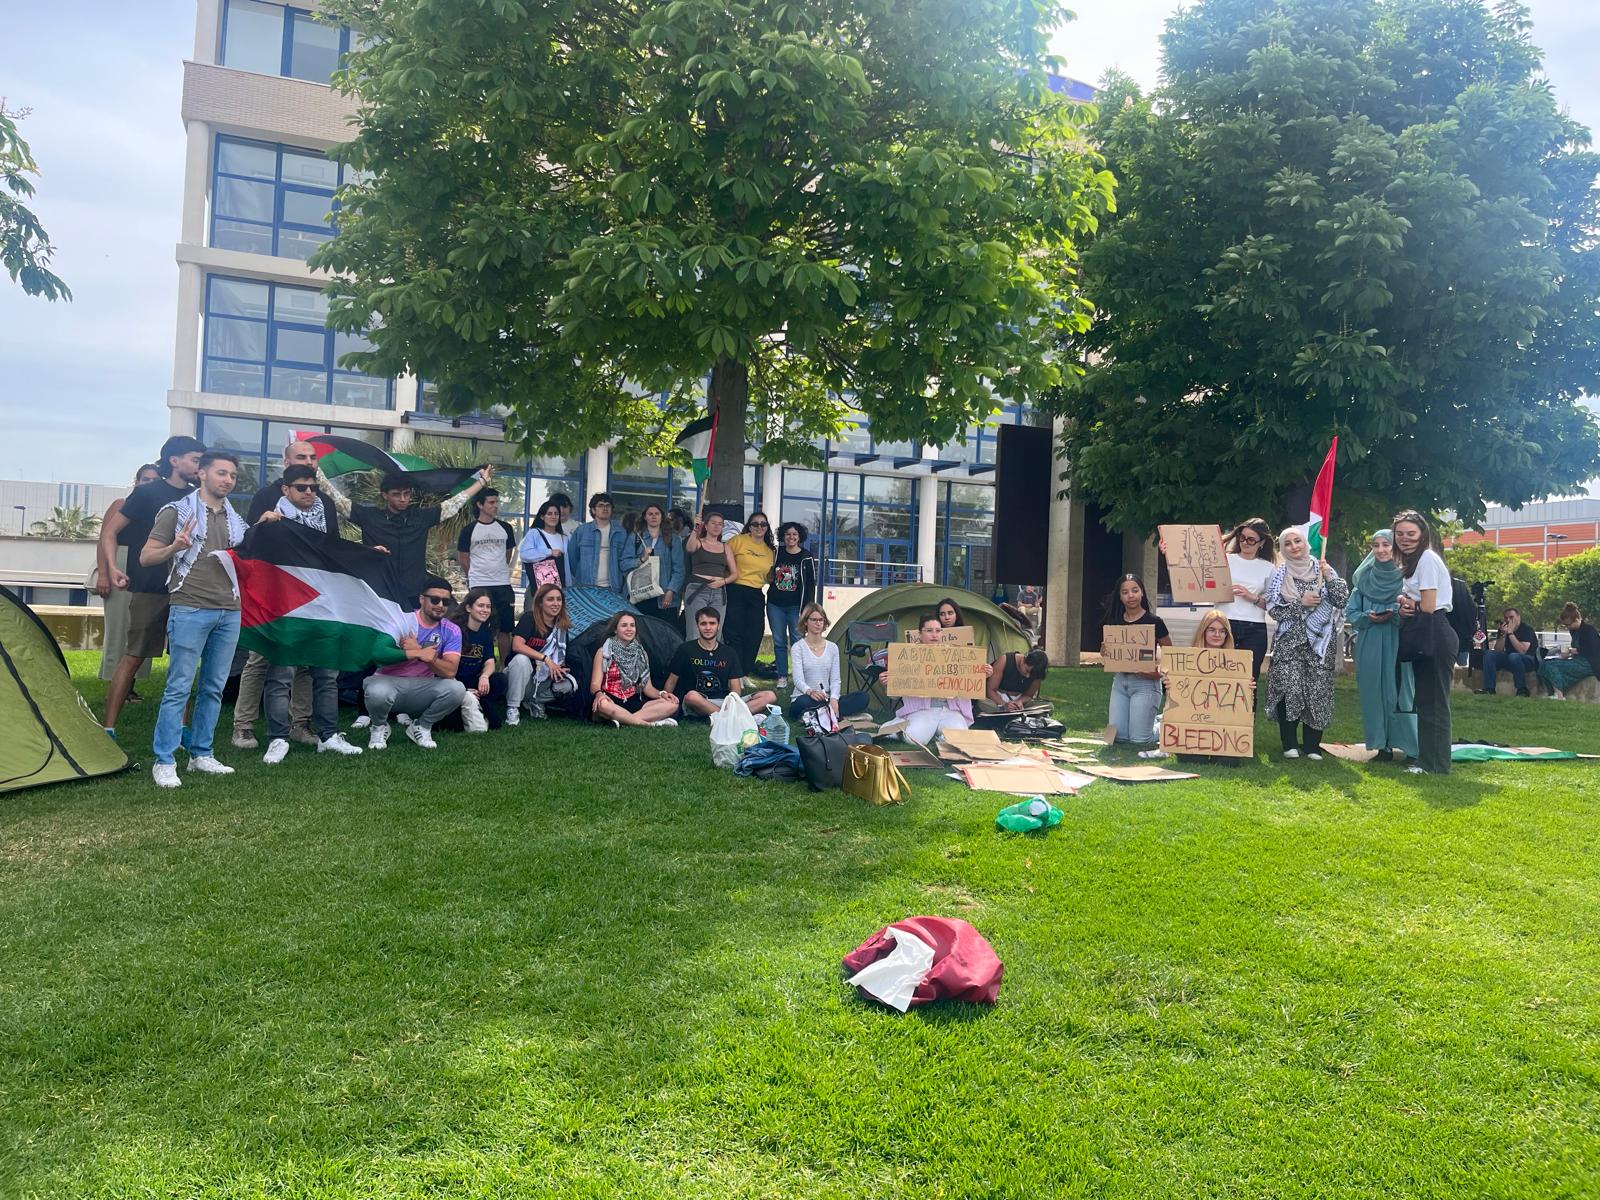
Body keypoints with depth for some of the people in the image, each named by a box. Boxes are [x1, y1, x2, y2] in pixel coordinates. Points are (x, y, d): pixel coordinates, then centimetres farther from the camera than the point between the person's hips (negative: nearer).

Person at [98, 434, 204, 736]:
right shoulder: (147, 493, -2)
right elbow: (110, 531, -3)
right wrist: (112, 566, -16)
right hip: (149, 589, -5)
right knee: (133, 656, -5)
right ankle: (107, 728, -1)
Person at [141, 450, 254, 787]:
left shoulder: (236, 520, 16)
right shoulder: (177, 512, 0)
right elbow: (145, 557, 0)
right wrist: (174, 548, -21)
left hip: (229, 612, 6)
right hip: (190, 609, -6)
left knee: (214, 689, 10)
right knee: (179, 688, -7)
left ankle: (201, 755, 18)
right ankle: (164, 762, -1)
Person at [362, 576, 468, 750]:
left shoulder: (451, 631, -2)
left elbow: (450, 671, -16)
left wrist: (418, 650, -25)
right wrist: (420, 654, -25)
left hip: (421, 689, 2)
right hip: (389, 681, -2)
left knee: (457, 689, -25)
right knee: (377, 692, -38)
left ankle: (421, 727, 3)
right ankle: (379, 727, 1)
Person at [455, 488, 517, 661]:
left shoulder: (505, 528, 7)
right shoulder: (469, 530, -1)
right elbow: (462, 558, 6)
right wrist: (474, 577, 11)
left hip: (503, 585, 3)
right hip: (479, 586, -2)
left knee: (505, 629, 4)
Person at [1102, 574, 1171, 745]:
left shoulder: (1153, 621, -8)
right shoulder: (1114, 621, 5)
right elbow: (1105, 650, 15)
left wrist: (1159, 672, -20)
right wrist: (1104, 651, -9)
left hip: (1145, 682, -5)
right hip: (1120, 680, 5)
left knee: (1139, 739, -6)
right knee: (1118, 736, 3)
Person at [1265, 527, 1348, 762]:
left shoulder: (1323, 569, 8)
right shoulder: (1278, 575, 7)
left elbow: (1343, 600, 1)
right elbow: (1273, 610, 0)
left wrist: (1329, 578, -11)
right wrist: (1300, 603, -11)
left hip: (1319, 642, 1)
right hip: (1289, 642, -1)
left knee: (1318, 691, -3)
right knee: (1290, 690, -11)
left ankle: (1312, 745, 6)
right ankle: (1290, 744, -1)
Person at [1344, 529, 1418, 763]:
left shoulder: (1406, 576, 1)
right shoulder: (1364, 577, 9)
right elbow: (1350, 612, 10)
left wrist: (1396, 614, -18)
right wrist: (1368, 617, -8)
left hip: (1398, 645, -3)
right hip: (1370, 645, 3)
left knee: (1400, 691, -5)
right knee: (1374, 693, 3)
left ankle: (1411, 748, 0)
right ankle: (1382, 745, 10)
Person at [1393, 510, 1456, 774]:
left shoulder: (1427, 558, -13)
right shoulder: (1412, 561, 17)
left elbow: (1427, 607, -16)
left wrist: (1408, 605, 3)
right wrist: (1405, 603, 0)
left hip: (1435, 638, -10)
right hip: (1424, 639, 10)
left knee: (1434, 701, -5)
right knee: (1425, 700, 13)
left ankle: (1436, 764, 0)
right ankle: (1427, 759, 20)